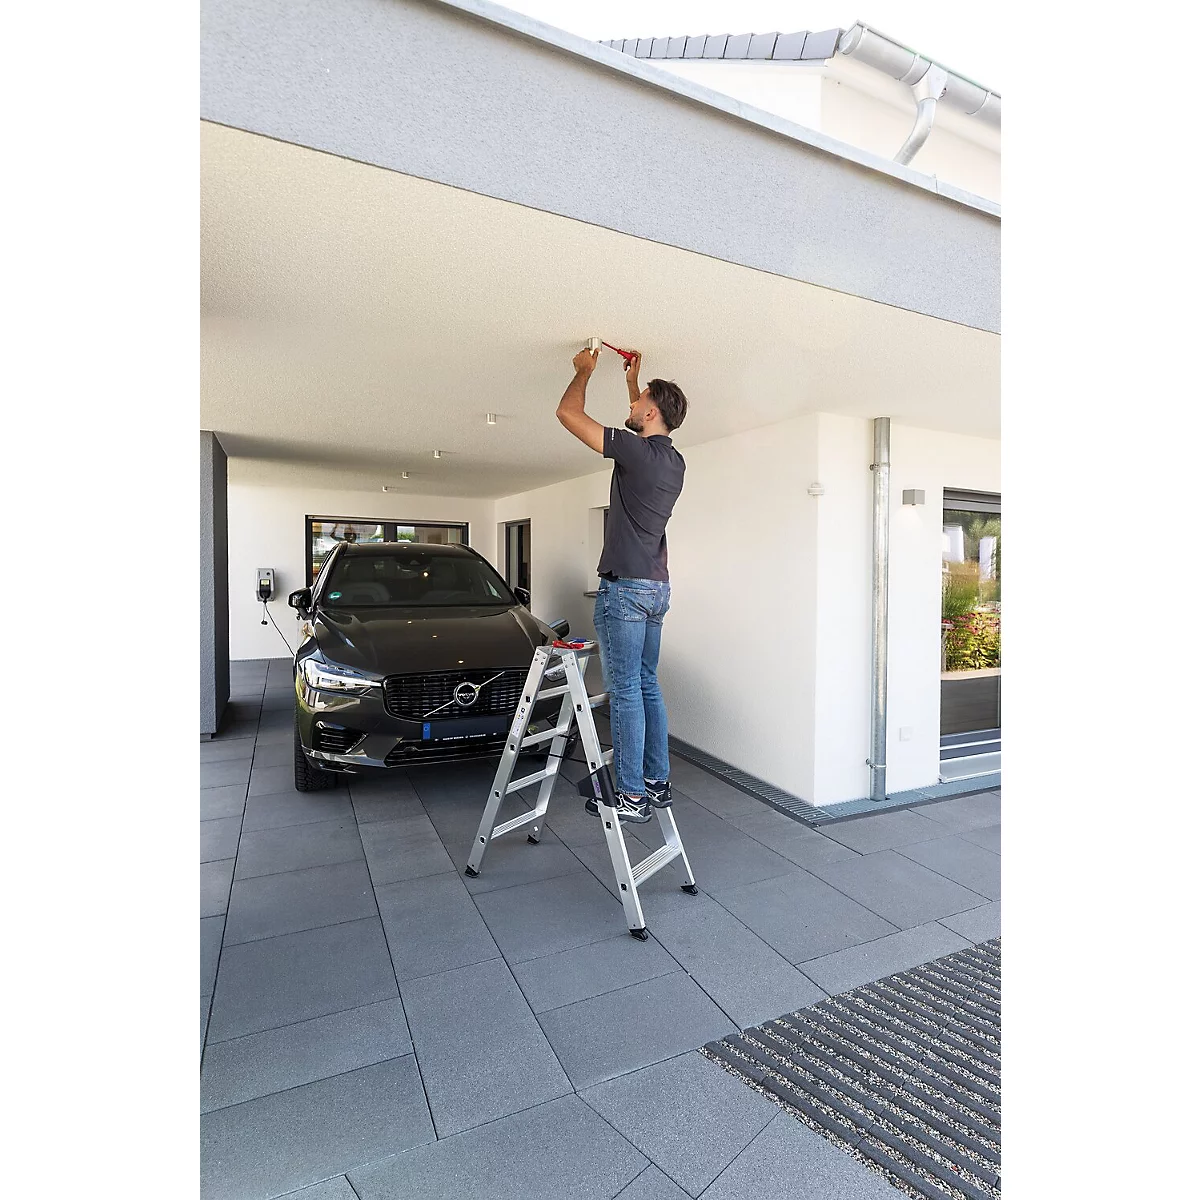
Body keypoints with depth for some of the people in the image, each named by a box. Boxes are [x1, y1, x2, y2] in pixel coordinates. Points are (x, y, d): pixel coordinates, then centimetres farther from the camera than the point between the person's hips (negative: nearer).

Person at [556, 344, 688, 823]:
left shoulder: (636, 451, -12)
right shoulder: (673, 460, 12)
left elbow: (568, 413, -7)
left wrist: (585, 370, 10)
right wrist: (633, 379, 35)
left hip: (626, 587, -9)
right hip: (657, 587, 9)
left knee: (625, 692, -4)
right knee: (647, 686, 13)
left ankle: (632, 797, 3)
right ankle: (657, 783, 21)